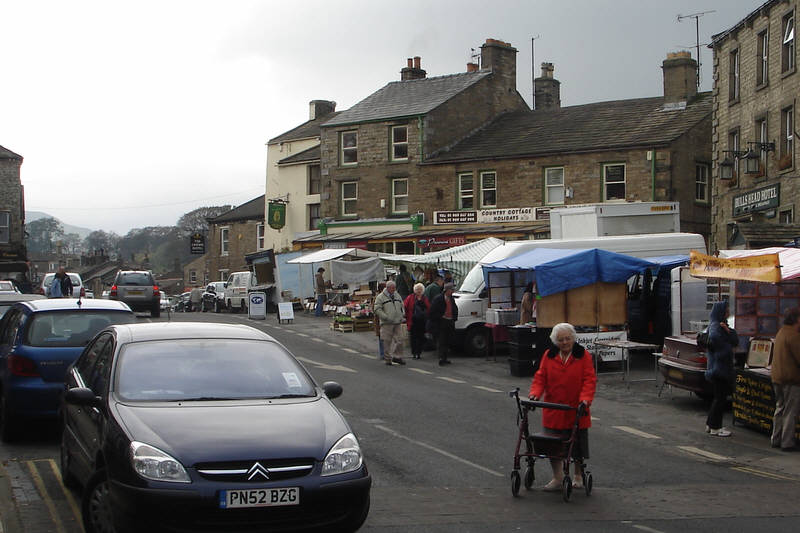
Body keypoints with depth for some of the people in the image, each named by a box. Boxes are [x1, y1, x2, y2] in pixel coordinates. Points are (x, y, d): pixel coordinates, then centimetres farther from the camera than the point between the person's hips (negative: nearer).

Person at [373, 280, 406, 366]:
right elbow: (377, 310, -9)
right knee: (387, 341, -1)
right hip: (387, 323, -5)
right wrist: (386, 317, -17)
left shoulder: (397, 296, 16)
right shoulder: (381, 297, -3)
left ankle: (397, 357, 10)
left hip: (398, 323, 5)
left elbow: (402, 307, 25)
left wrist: (402, 317, 10)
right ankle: (388, 359, 8)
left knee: (399, 340, 0)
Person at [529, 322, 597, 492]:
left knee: (578, 445, 10)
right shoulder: (549, 355, 3)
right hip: (553, 411, 1)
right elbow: (540, 377, 3)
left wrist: (585, 398, -23)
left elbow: (589, 379, -8)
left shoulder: (583, 355, -3)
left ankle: (578, 476, 29)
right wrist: (535, 393, -15)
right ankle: (558, 478, 14)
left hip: (576, 410, -1)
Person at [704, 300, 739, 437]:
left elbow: (735, 341, 8)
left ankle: (710, 424, 24)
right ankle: (715, 428, 3)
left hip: (723, 368, 10)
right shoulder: (715, 326, -14)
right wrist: (726, 348, -19)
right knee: (720, 397, -4)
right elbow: (714, 337, -36)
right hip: (718, 368, -10)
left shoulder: (722, 325, 15)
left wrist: (728, 331, -11)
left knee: (719, 396, 16)